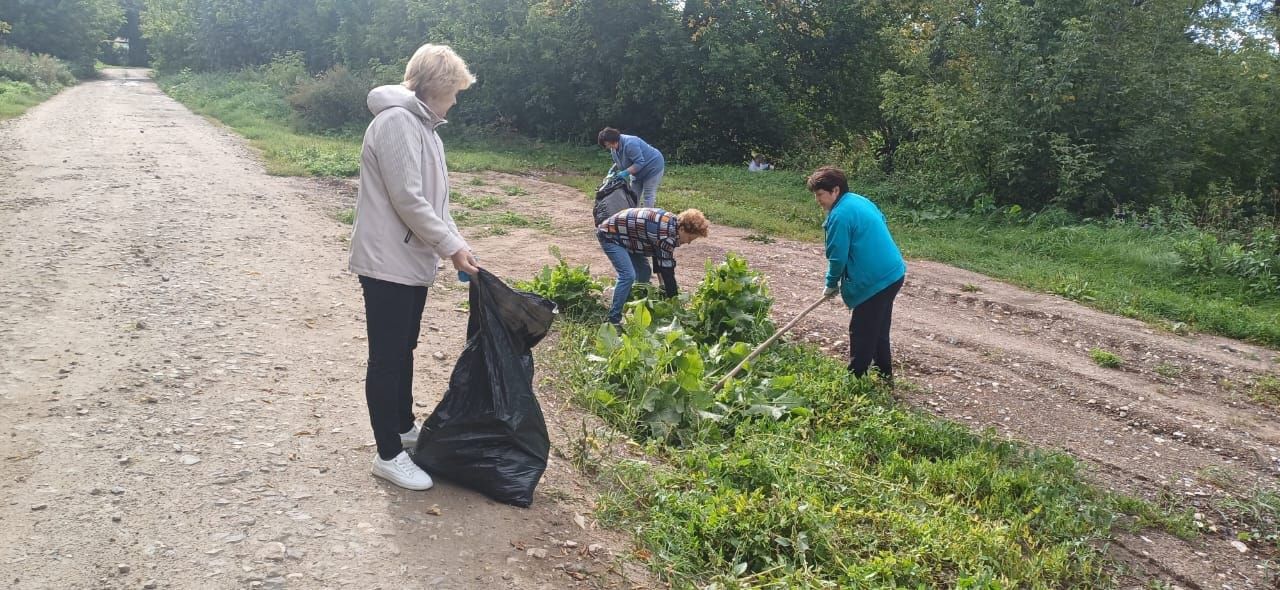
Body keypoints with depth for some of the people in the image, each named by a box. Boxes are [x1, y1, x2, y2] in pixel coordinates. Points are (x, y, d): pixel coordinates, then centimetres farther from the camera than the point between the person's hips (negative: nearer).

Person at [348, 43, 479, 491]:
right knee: (387, 359, -1)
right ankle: (389, 455, 9)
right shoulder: (396, 121, -18)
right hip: (388, 263, -10)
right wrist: (452, 247, -16)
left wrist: (457, 245, 7)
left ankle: (404, 427, 36)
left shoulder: (423, 125, 13)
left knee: (404, 350, 21)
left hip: (414, 261, 10)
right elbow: (408, 200, -23)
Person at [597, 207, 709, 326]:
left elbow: (658, 255, 9)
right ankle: (614, 320, -14)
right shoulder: (667, 235, -30)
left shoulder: (673, 223, 0)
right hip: (610, 234, -10)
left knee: (644, 272, 12)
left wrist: (663, 285, 7)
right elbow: (667, 269, -25)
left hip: (623, 235, 10)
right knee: (628, 275, -21)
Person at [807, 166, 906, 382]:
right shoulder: (860, 201, 11)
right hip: (892, 274, 10)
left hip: (874, 281, -10)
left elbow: (838, 256, -15)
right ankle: (884, 377, 31)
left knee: (861, 334, 1)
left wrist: (831, 284, 2)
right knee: (879, 331, 21)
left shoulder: (840, 215, -17)